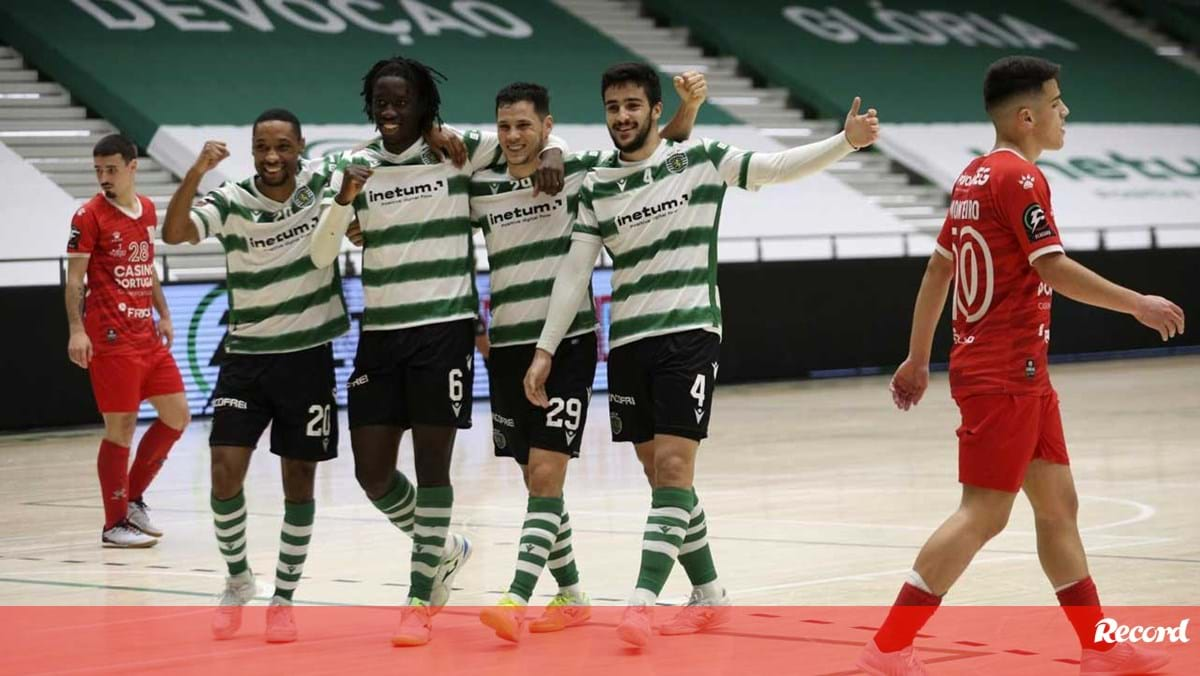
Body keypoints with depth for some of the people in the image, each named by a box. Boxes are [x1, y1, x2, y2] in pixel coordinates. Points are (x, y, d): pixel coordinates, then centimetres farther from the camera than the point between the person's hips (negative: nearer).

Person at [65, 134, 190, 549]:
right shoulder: (90, 216, -7)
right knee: (121, 427, -5)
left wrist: (163, 315, 18)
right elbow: (74, 279, -10)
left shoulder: (147, 210, 12)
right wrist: (76, 330, -20)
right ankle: (115, 524, 5)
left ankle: (133, 498, 22)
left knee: (177, 416, 8)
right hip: (111, 339, -7)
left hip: (147, 334, 7)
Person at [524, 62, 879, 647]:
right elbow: (574, 271, 9)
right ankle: (709, 597, 20)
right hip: (628, 343, 4)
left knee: (673, 468, -14)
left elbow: (777, 167, -5)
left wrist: (847, 141, -19)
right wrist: (546, 350, 5)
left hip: (688, 335, -4)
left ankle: (642, 601, -20)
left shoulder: (699, 159, 0)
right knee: (661, 476, 8)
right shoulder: (596, 187, 8)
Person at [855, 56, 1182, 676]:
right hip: (1004, 374, -10)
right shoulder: (1019, 176, -14)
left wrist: (918, 358, 21)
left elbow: (938, 267, 17)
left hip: (1020, 373, 10)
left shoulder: (975, 176, 13)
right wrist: (1137, 304, -13)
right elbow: (1054, 269, -21)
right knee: (983, 513, -9)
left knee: (1058, 503, 12)